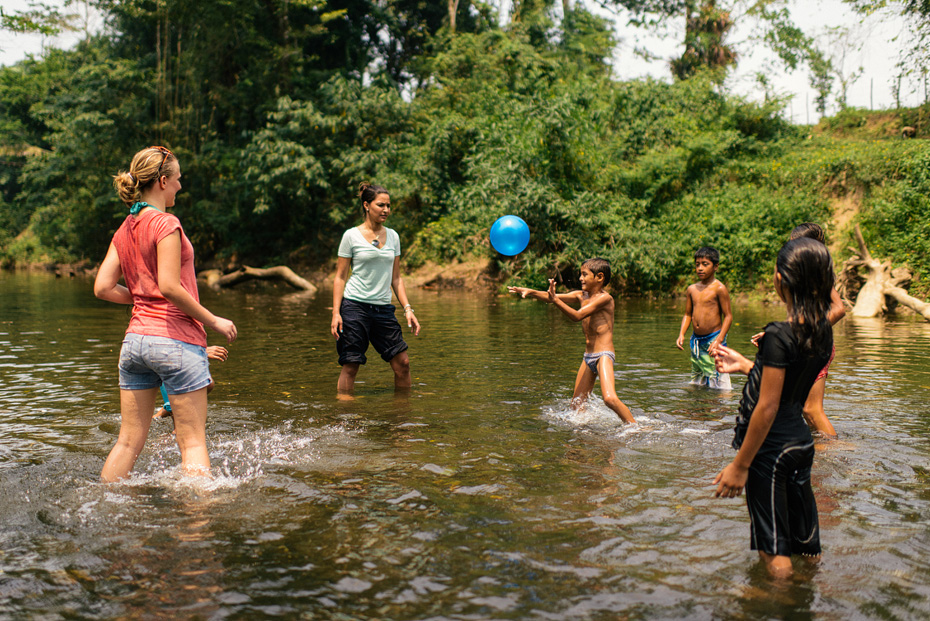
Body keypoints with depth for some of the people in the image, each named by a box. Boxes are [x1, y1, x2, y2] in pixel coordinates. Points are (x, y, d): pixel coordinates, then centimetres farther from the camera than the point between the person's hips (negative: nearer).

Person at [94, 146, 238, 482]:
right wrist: (213, 320, -10)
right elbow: (170, 286, -18)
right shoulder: (165, 224, -10)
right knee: (193, 443, -1)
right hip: (176, 340, -7)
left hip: (135, 338, 7)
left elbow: (102, 287, 8)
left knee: (128, 442, 12)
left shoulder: (125, 230, 12)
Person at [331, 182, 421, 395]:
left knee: (402, 362, 0)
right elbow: (340, 277, 0)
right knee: (350, 365, -2)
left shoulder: (392, 236, 11)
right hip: (355, 306, -4)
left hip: (383, 308, 4)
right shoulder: (351, 235, -1)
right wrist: (336, 312, -9)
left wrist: (408, 309, 6)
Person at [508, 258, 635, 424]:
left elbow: (577, 316, -21)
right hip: (588, 357, 8)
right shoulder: (581, 295, 11)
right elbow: (551, 297, 9)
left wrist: (555, 300, -29)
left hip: (604, 355, -8)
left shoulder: (605, 298, -12)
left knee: (610, 398, -24)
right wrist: (530, 292, -6)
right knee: (577, 403, 9)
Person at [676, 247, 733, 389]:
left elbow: (728, 316, -10)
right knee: (696, 383, 15)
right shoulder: (692, 289, 9)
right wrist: (681, 334, 1)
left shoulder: (719, 288, -9)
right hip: (696, 340, 7)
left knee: (717, 382, -9)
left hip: (713, 338, -6)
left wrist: (719, 340, -19)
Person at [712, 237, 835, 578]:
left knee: (774, 550, 4)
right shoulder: (823, 331, 2)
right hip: (801, 439, 8)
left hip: (771, 446, -8)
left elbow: (767, 407, -20)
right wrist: (745, 365, 20)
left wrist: (740, 465, -14)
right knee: (806, 545, 20)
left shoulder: (779, 335, -21)